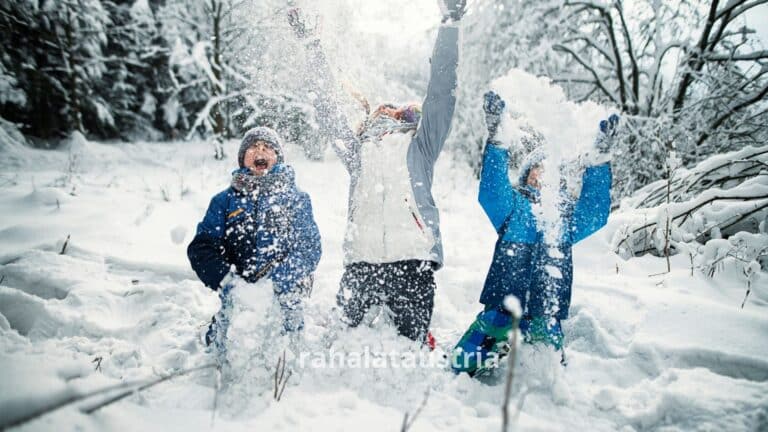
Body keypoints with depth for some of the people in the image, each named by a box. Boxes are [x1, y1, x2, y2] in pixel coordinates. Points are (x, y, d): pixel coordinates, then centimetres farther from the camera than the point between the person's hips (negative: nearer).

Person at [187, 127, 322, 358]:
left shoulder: (297, 198, 12)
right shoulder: (225, 200, 14)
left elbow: (310, 245, 3)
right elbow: (201, 246, 5)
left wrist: (288, 279, -16)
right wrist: (226, 281, -12)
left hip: (283, 295, -1)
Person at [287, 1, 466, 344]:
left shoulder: (418, 147, 17)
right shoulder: (357, 152, 24)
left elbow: (441, 94, 10)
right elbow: (326, 106, 26)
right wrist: (310, 43, 29)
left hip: (413, 261, -2)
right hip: (361, 261, 2)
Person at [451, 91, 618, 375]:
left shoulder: (569, 212, 16)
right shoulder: (512, 204, 9)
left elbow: (596, 213, -3)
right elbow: (490, 191, -11)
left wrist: (599, 158, -12)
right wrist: (496, 140, -23)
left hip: (544, 317, 2)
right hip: (501, 307, -1)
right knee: (462, 363, -9)